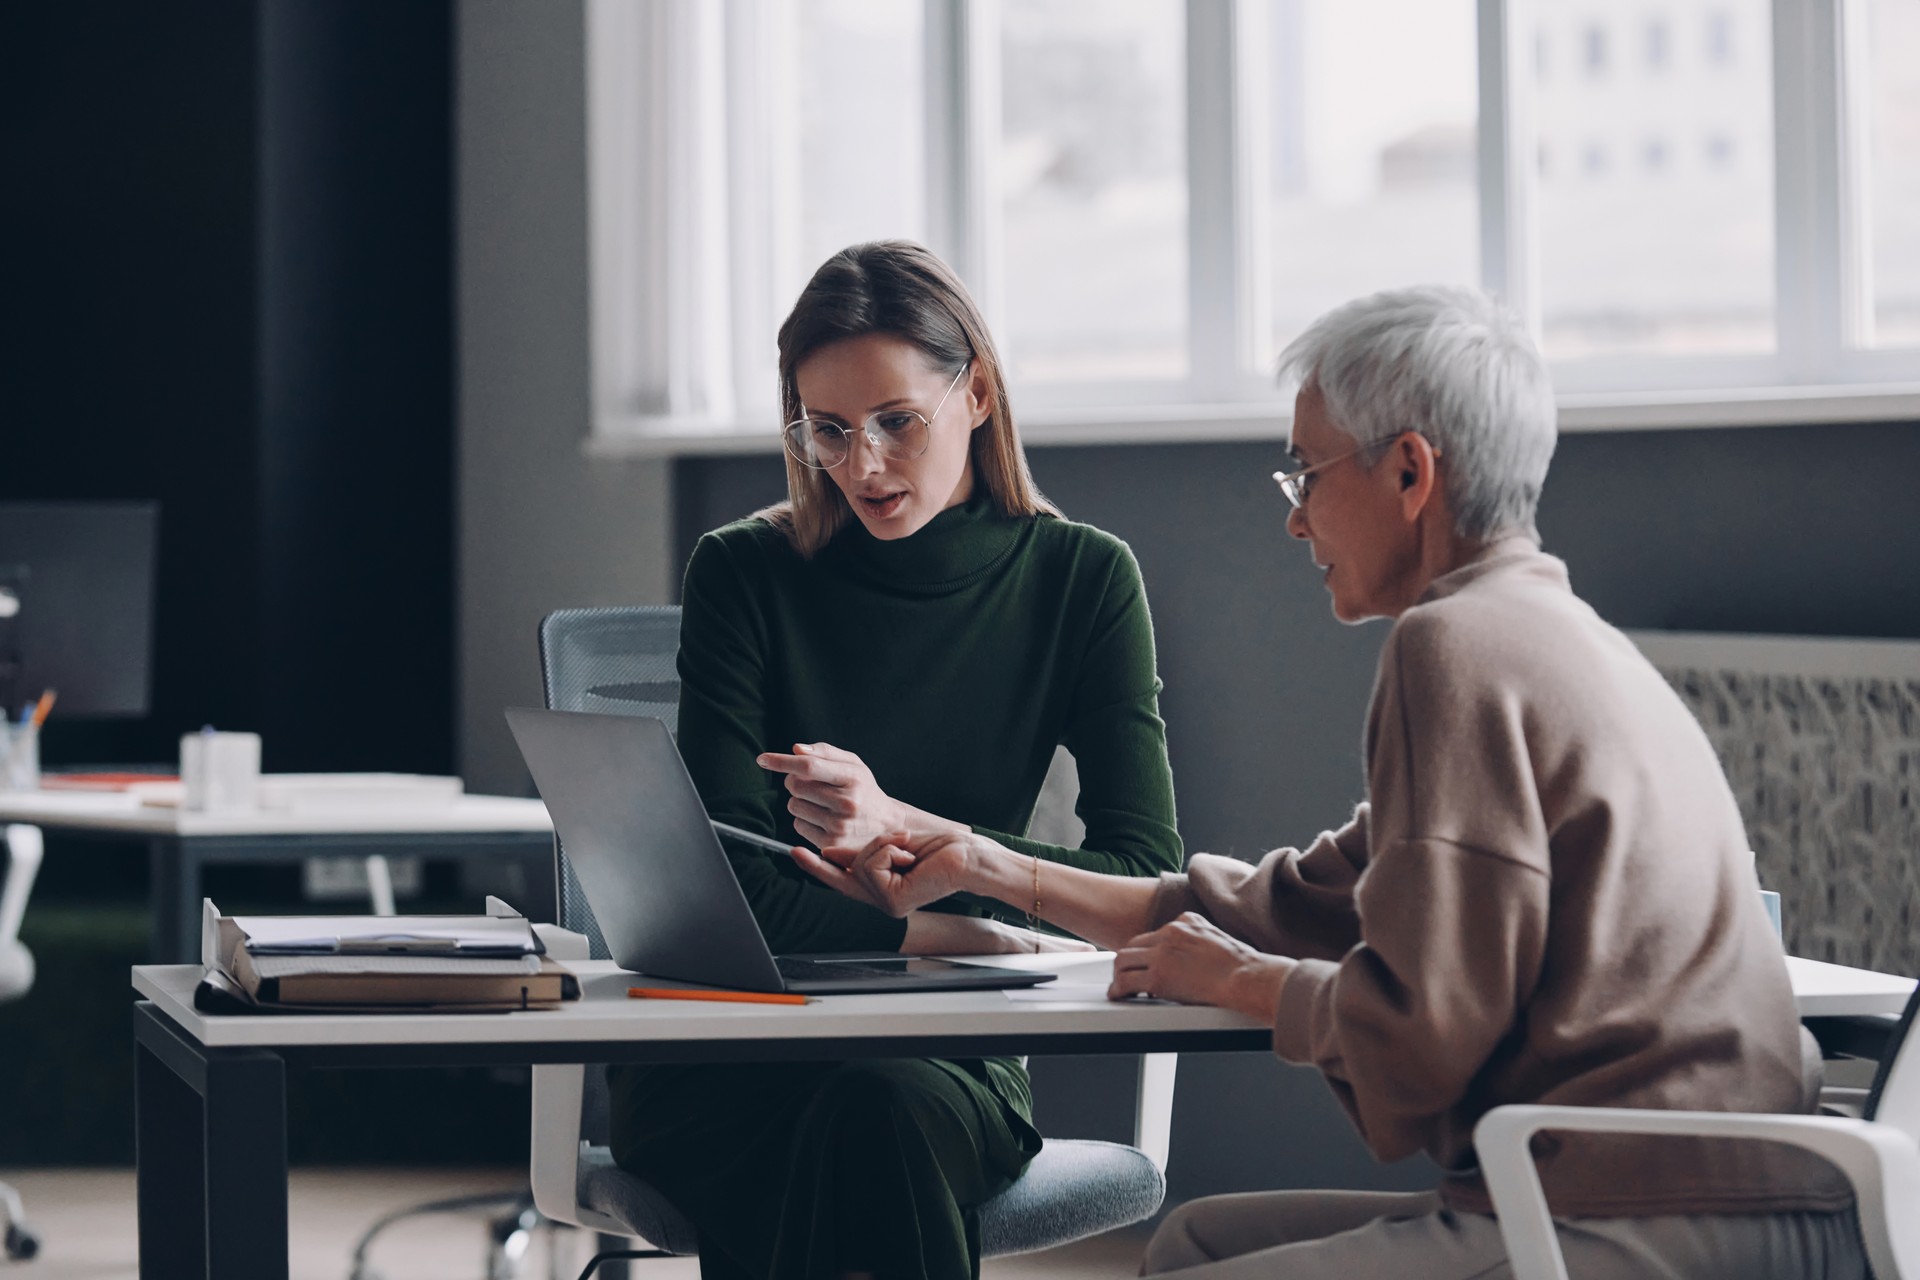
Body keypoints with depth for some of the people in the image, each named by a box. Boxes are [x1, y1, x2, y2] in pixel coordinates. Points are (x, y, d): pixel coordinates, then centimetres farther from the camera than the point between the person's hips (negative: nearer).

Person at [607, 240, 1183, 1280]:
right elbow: (736, 887, -8)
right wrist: (964, 935, -20)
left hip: (948, 1057, 1)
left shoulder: (1081, 580, 3)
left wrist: (909, 833, -20)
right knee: (863, 1121, -36)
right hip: (727, 1064, -1)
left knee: (894, 1111, -35)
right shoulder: (744, 575, 0)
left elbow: (1149, 882, -6)